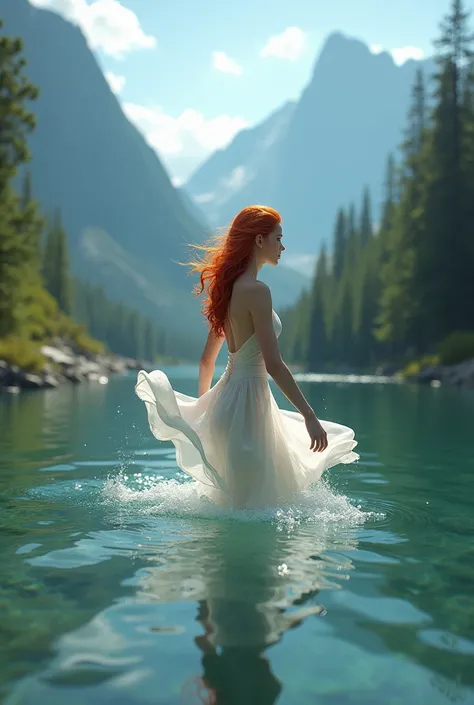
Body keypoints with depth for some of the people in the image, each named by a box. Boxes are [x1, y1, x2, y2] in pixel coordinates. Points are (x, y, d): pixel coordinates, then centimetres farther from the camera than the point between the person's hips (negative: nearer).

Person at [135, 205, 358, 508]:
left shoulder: (229, 289, 9)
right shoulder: (256, 291, -18)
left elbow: (207, 359, 16)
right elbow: (273, 364, -23)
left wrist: (203, 405, 27)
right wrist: (310, 416, -20)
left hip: (228, 394, 9)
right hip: (248, 400, -9)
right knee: (252, 505, 2)